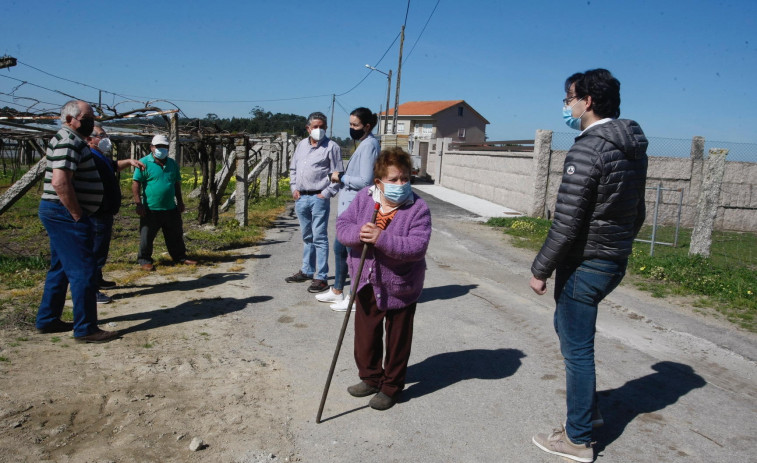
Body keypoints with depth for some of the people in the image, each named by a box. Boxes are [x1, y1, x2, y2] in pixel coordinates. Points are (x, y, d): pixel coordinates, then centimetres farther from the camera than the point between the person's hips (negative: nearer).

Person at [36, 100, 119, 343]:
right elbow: (60, 182, -26)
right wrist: (77, 215, -20)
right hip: (65, 214, -11)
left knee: (60, 268, 17)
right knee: (83, 271, -7)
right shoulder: (68, 142, -15)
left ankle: (47, 320, 27)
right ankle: (86, 329, -1)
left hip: (60, 214, 11)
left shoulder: (72, 140, 17)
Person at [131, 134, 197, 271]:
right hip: (151, 209, -5)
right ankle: (144, 260, 17)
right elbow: (135, 184, -8)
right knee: (147, 237, 4)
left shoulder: (172, 164, 12)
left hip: (171, 208, 5)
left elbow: (177, 184, 20)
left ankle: (180, 257, 25)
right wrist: (139, 204, -14)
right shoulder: (144, 163, -6)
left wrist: (180, 201, 17)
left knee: (176, 236, 13)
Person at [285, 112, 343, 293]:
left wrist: (326, 194, -12)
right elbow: (293, 168, 21)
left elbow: (337, 174, -7)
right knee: (307, 237, 17)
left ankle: (321, 277, -1)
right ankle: (306, 271, 29)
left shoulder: (331, 147, -5)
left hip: (319, 198, -6)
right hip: (301, 197, 6)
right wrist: (294, 188, 9)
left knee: (319, 238, -5)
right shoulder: (301, 145, 14)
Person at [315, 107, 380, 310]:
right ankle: (337, 291, 33)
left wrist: (341, 177, -10)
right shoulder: (364, 144, 15)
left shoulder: (369, 145, -16)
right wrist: (342, 178, 8)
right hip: (349, 206, 11)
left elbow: (365, 181, -22)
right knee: (340, 247, 19)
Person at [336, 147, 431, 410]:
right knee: (365, 334, 18)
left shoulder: (418, 209, -18)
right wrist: (358, 233, -28)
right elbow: (342, 226, -5)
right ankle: (370, 378, 40)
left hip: (400, 287, -4)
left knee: (397, 339, 12)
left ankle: (391, 387, 32)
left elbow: (417, 247, -28)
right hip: (367, 283, 4)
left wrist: (381, 238, -36)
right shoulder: (363, 198, -5)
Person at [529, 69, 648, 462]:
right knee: (566, 324, 25)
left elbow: (566, 224, -22)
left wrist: (540, 270, -12)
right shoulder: (634, 148, 8)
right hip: (615, 263, 9)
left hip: (584, 265, -9)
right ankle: (588, 409, 36)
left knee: (576, 348, 4)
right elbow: (638, 212, 15)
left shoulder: (586, 150, -20)